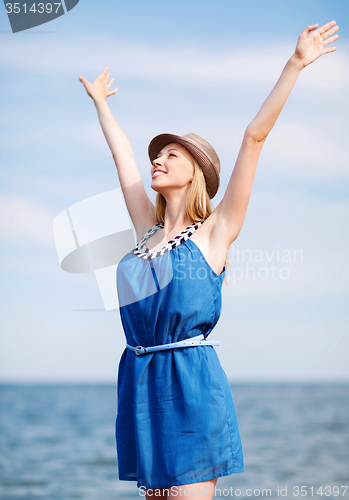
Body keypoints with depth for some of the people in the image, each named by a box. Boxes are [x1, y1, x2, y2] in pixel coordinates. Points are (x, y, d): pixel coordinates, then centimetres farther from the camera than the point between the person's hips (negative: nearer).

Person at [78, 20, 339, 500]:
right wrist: (99, 100, 39)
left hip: (190, 383, -6)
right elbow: (121, 153, 27)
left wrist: (295, 64, -6)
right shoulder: (148, 230, 14)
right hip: (140, 383, 6)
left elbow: (255, 136, -4)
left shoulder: (215, 231, 0)